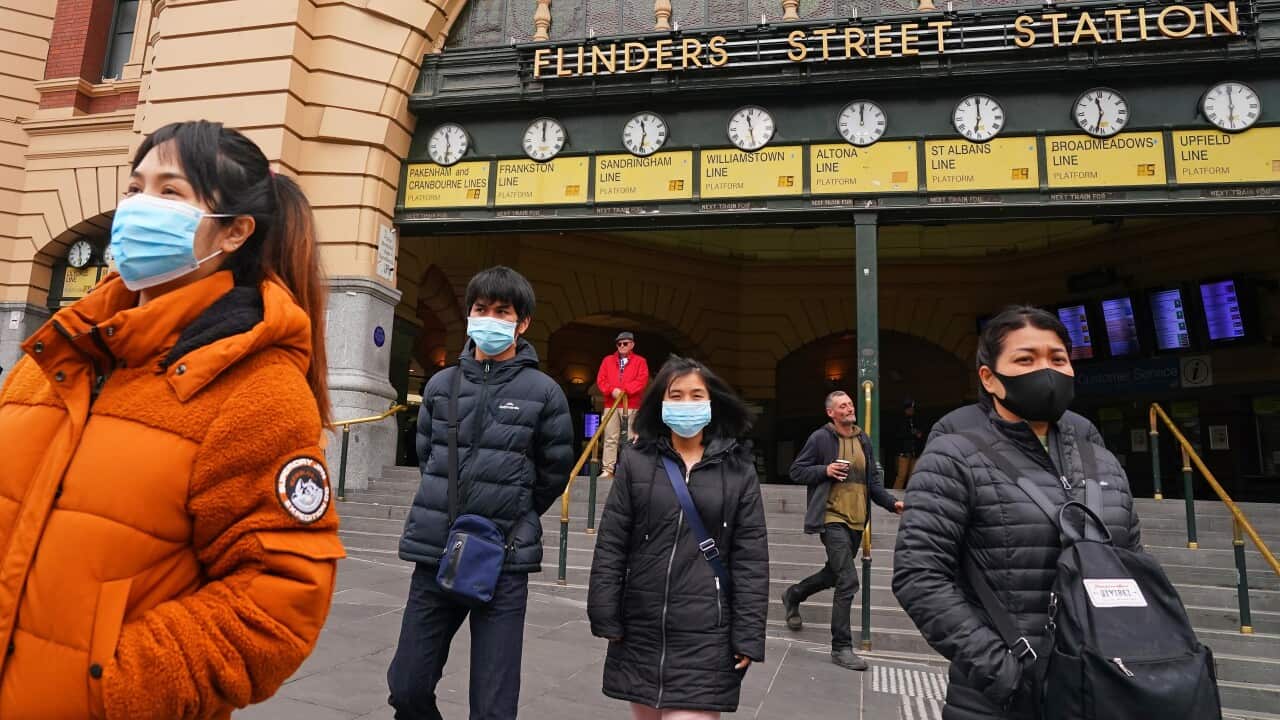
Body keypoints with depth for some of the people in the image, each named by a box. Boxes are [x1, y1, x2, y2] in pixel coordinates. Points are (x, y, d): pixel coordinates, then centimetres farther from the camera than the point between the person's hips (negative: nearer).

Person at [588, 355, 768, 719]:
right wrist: (606, 617, -1)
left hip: (706, 633, -2)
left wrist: (748, 635, -4)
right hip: (640, 628, 2)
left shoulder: (738, 470, 0)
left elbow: (751, 558, -1)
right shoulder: (636, 461, 1)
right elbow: (610, 545, 1)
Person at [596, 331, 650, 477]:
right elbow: (601, 379, 7)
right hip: (611, 405, 2)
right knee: (610, 438, -1)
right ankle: (607, 469, -1)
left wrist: (624, 390, -14)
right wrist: (612, 390, -11)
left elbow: (642, 380, -5)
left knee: (632, 439, -1)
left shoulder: (640, 361, 8)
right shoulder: (608, 360, 16)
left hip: (632, 406, -2)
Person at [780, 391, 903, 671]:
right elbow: (796, 471, -3)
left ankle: (793, 595, 47)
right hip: (833, 519, -7)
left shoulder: (863, 440, 10)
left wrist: (892, 503, 0)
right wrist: (825, 470, -18)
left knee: (834, 574, 20)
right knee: (848, 581, -12)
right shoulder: (820, 438, -7)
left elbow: (873, 479, 15)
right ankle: (841, 648, 0)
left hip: (857, 521, 7)